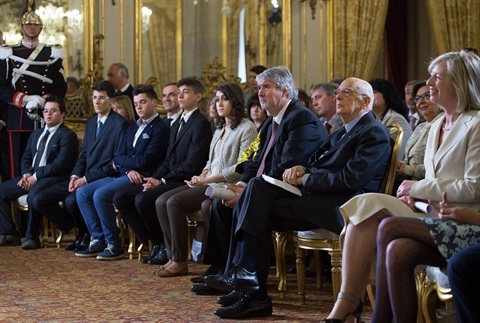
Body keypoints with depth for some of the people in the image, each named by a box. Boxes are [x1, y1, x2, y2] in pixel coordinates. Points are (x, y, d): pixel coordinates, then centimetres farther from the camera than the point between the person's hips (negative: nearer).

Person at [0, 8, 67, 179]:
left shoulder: (52, 54, 11)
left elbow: (61, 87, 6)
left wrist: (44, 100, -12)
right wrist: (25, 100, -12)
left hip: (45, 117, 1)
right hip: (18, 118, -1)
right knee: (18, 165, -1)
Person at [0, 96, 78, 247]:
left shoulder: (68, 135, -4)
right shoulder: (36, 134, 22)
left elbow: (61, 164, -15)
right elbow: (26, 158, 19)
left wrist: (36, 176, -18)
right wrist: (26, 175, -4)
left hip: (54, 178, -8)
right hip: (32, 177, 8)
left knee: (34, 196, -36)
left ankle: (32, 237, -17)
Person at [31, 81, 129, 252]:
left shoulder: (120, 124, -9)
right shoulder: (90, 123, 18)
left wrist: (87, 178, -17)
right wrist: (75, 175, -2)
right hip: (84, 178, 8)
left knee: (71, 201, -34)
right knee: (40, 200, -3)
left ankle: (89, 234, -3)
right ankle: (80, 232, 8)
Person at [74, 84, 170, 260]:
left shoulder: (161, 129, -6)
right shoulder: (132, 128, 21)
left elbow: (144, 160, -15)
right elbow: (119, 156, 12)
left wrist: (119, 162, -1)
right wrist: (129, 169, -10)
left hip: (141, 179, -9)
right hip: (121, 176, 9)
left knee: (100, 194, -28)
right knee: (82, 192, -3)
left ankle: (113, 245, -16)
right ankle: (98, 240, -1)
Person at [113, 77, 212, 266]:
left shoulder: (201, 124, -9)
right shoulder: (176, 125, 22)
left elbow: (193, 164, -18)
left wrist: (162, 181, -17)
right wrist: (154, 178, -1)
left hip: (185, 182, -9)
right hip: (167, 180, 9)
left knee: (143, 199, -30)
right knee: (121, 197, -3)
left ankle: (166, 246, -9)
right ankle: (155, 243, 0)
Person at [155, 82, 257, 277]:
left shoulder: (247, 129, -7)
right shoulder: (220, 128, 21)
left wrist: (206, 180, -15)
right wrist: (201, 177, 1)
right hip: (208, 183, 9)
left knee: (175, 202, -24)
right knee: (162, 201, -9)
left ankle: (180, 260, -14)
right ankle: (172, 255, -7)